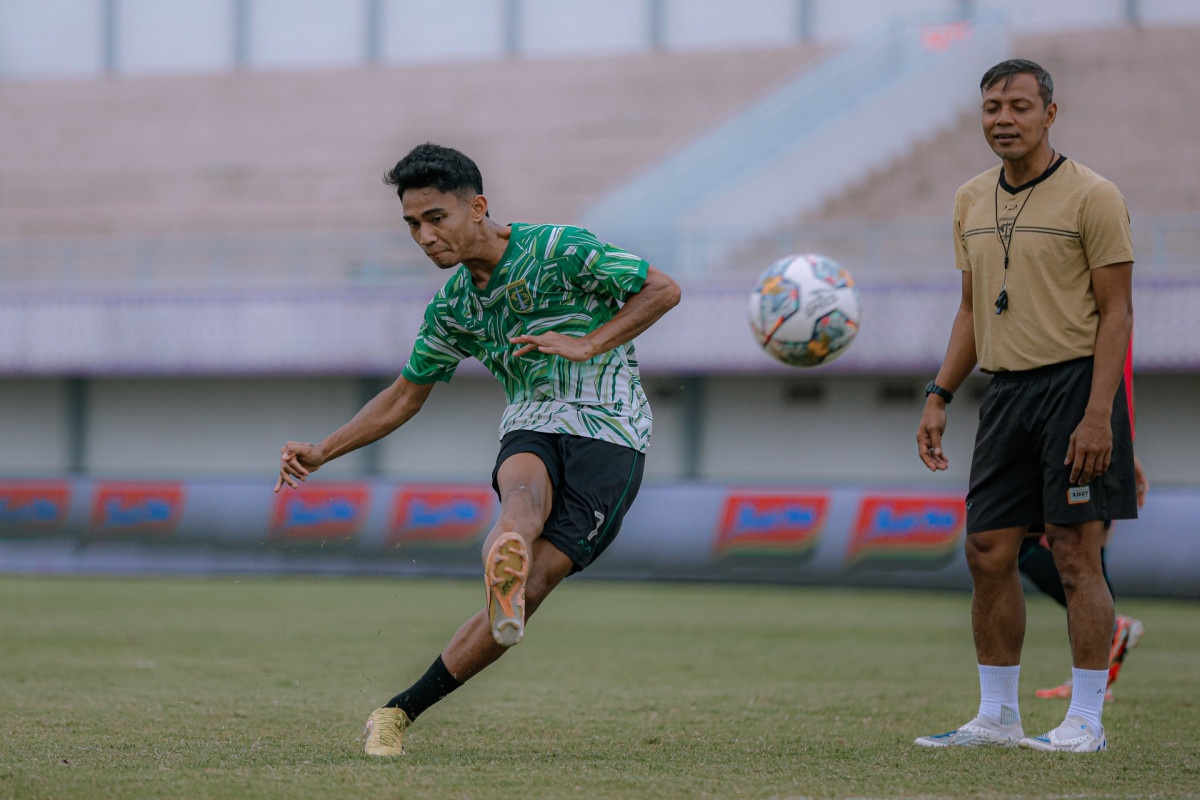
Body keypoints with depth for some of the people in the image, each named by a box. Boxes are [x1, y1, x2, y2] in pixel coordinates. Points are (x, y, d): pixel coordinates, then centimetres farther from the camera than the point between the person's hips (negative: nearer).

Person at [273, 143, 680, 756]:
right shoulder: (452, 306, 12)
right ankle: (504, 563, -76)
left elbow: (663, 290, -3)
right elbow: (405, 396, 24)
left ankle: (400, 711, -15)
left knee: (530, 590, -18)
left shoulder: (559, 248, -6)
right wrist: (321, 453, 18)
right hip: (532, 429, 3)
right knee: (523, 491, -37)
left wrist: (587, 345, -14)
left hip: (608, 434, -3)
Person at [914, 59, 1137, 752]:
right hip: (1005, 388, 7)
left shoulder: (1092, 196, -7)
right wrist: (939, 397, 13)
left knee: (1076, 553, -6)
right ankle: (997, 718, 13)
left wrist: (1097, 414, -18)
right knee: (989, 553, 4)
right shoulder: (972, 200, 13)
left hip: (1075, 383, -6)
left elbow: (1117, 312, -10)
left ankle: (1086, 721, -1)